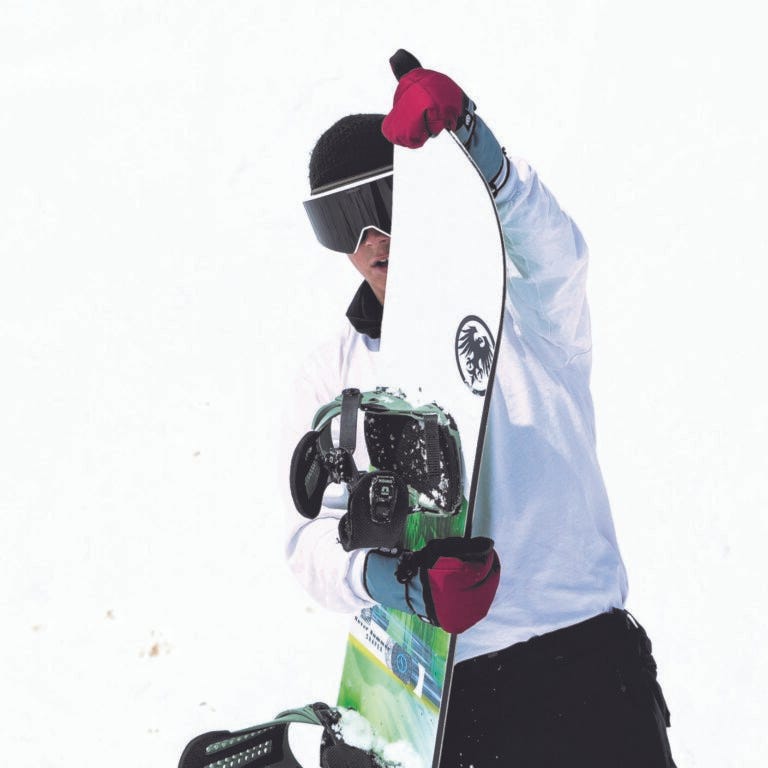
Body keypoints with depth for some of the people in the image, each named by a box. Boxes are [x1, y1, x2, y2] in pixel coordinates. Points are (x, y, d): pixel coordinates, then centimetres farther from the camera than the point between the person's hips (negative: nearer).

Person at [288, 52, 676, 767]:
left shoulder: (524, 318, 4)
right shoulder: (333, 372, 10)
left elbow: (551, 251, -20)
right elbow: (315, 531, 3)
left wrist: (485, 166, -40)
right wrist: (372, 570, -21)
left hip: (585, 661, -1)